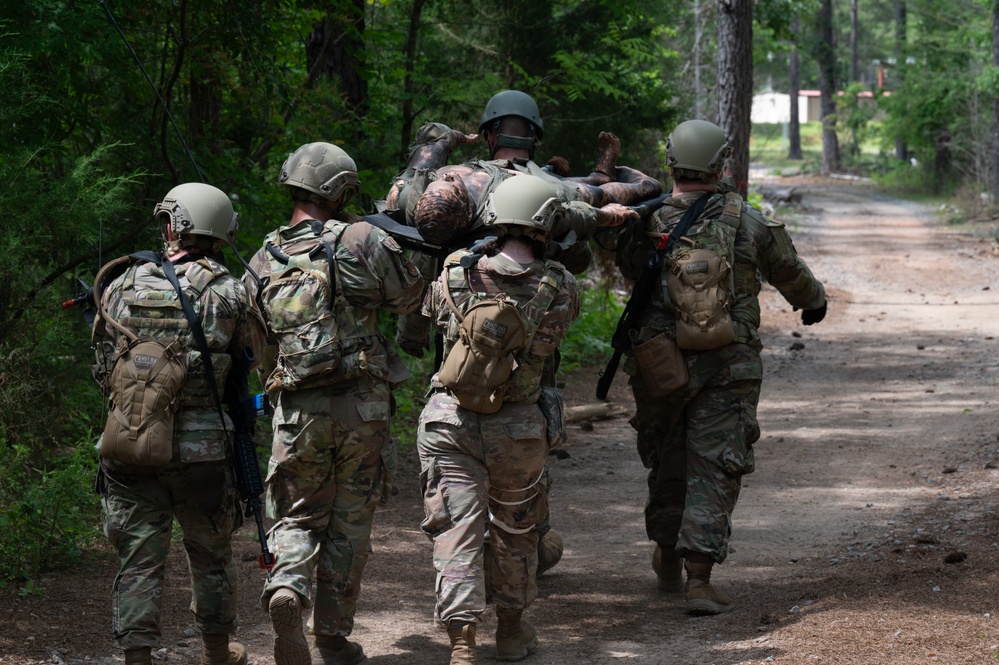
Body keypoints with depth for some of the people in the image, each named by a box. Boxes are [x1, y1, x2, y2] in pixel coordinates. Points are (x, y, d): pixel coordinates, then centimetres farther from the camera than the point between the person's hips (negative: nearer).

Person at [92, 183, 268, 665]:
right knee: (210, 552, 18)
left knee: (138, 558, 6)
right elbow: (255, 353, 9)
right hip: (198, 448, -1)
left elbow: (105, 364, 9)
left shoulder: (123, 285, 1)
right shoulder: (227, 292, -4)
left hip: (127, 444, 1)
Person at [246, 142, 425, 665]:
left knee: (298, 515, 13)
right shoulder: (361, 241, -7)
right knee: (349, 522, 9)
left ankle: (286, 585, -18)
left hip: (297, 409, 2)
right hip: (361, 405, -2)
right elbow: (409, 296, 4)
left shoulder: (263, 263, 5)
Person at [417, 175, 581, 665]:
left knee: (456, 531, -1)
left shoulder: (455, 275, -4)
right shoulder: (559, 289, -7)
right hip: (517, 428, 1)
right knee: (515, 530, 21)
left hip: (449, 421, -1)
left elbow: (429, 315, 14)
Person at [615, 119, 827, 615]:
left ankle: (668, 558, 36)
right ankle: (699, 579, -9)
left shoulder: (646, 224, -6)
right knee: (714, 470, 0)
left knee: (667, 462, 20)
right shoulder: (744, 220, -5)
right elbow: (788, 271, 11)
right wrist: (813, 300, 31)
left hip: (661, 366, 1)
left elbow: (628, 271, 15)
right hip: (728, 368, -1)